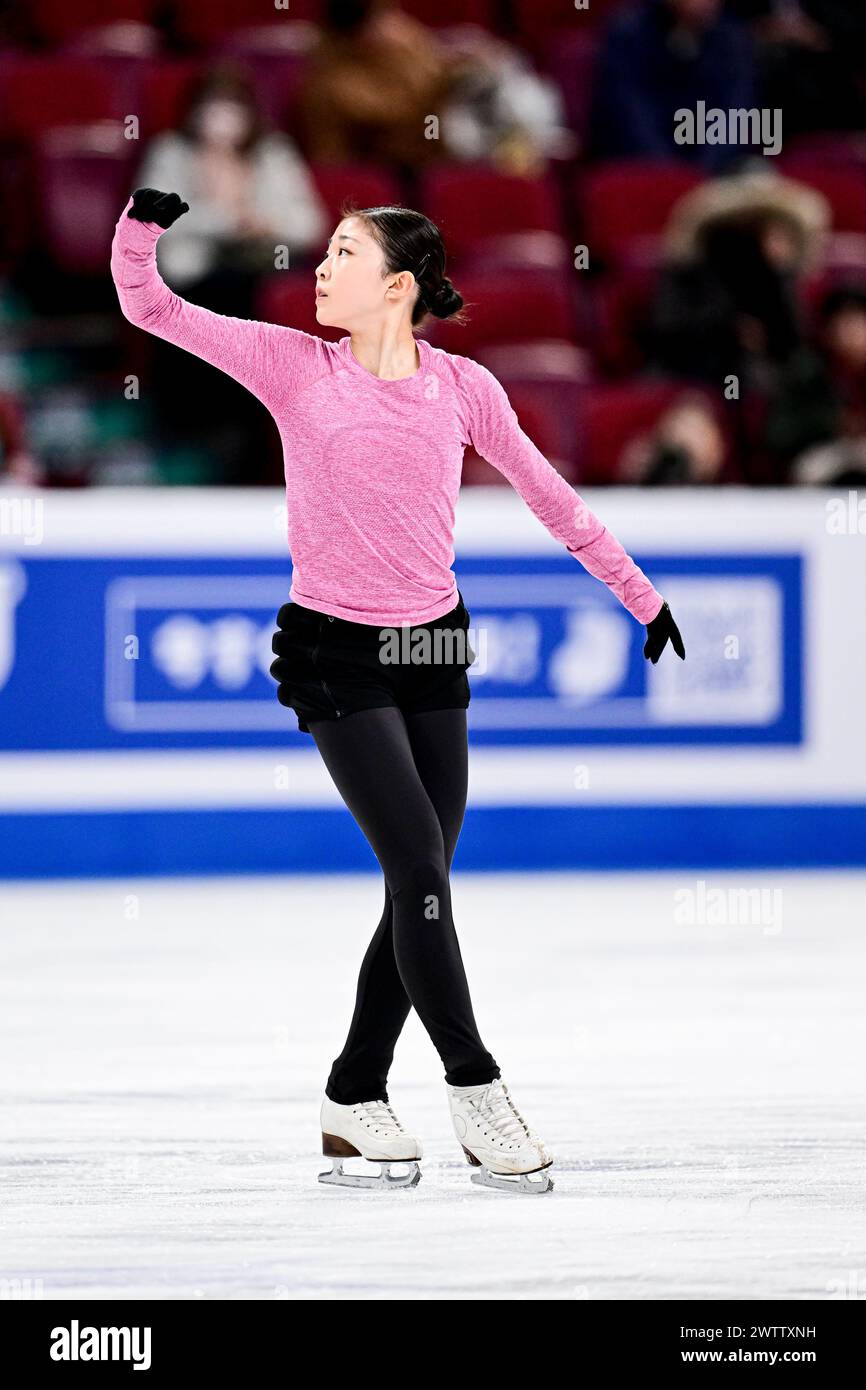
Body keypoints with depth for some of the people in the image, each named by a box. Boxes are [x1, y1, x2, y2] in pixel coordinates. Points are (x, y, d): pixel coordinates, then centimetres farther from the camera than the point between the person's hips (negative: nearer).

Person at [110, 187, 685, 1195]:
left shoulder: (461, 388, 1)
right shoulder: (293, 366, -4)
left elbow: (547, 494, 11)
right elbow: (151, 309, -5)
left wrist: (638, 592, 16)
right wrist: (140, 229, -24)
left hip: (432, 654, 4)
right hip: (335, 655, -3)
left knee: (421, 888, 6)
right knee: (420, 871, -12)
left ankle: (355, 1100, 18)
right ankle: (476, 1091, -5)